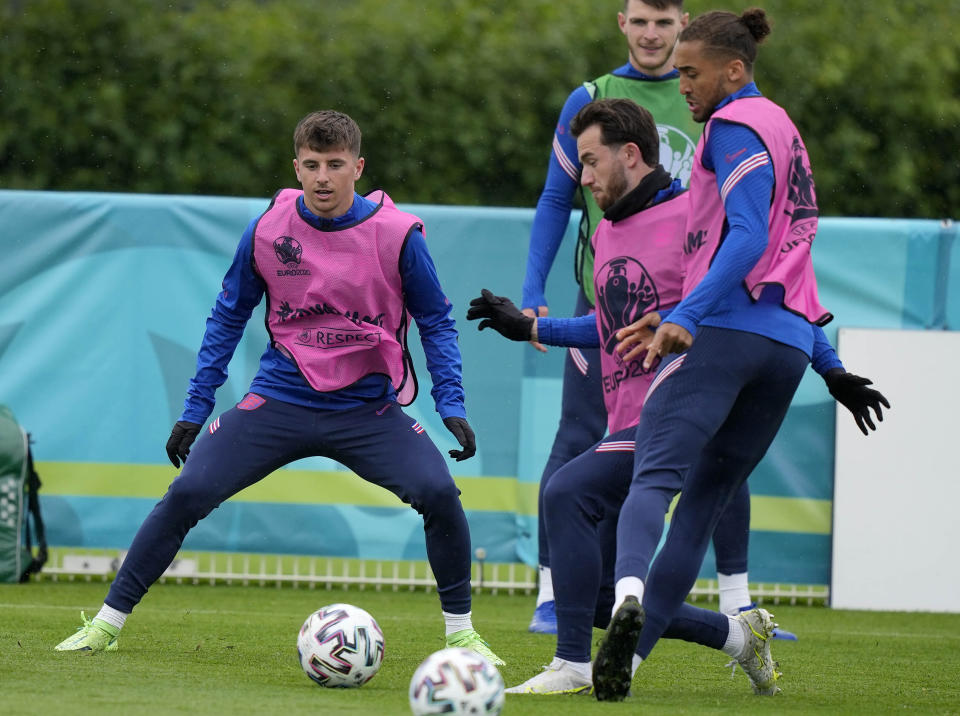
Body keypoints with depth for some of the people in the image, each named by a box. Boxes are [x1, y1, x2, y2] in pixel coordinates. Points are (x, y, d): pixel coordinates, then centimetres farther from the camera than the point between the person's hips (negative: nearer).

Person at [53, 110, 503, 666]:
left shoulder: (397, 234, -10)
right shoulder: (266, 232, -6)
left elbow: (436, 323, 1)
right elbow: (228, 319, 7)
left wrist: (452, 406, -10)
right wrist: (195, 410, 5)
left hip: (369, 408, -1)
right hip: (279, 404, 1)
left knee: (438, 494, -23)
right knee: (187, 494, -12)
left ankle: (461, 633, -2)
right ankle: (108, 623, 3)